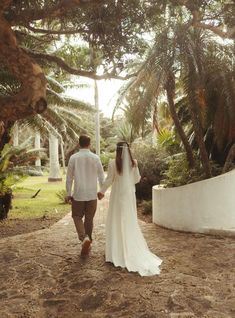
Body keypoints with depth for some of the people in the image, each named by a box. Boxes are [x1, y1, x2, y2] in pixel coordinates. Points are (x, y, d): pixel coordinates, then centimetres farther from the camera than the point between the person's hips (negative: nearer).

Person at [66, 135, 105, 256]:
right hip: (92, 194, 2)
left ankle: (84, 237, -13)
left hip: (78, 194, -1)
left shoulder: (73, 158, -6)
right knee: (89, 219, 13)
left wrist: (68, 193, 7)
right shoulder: (95, 158, -3)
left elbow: (69, 177, -2)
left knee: (77, 217, 10)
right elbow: (101, 176, 4)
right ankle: (87, 243, 21)